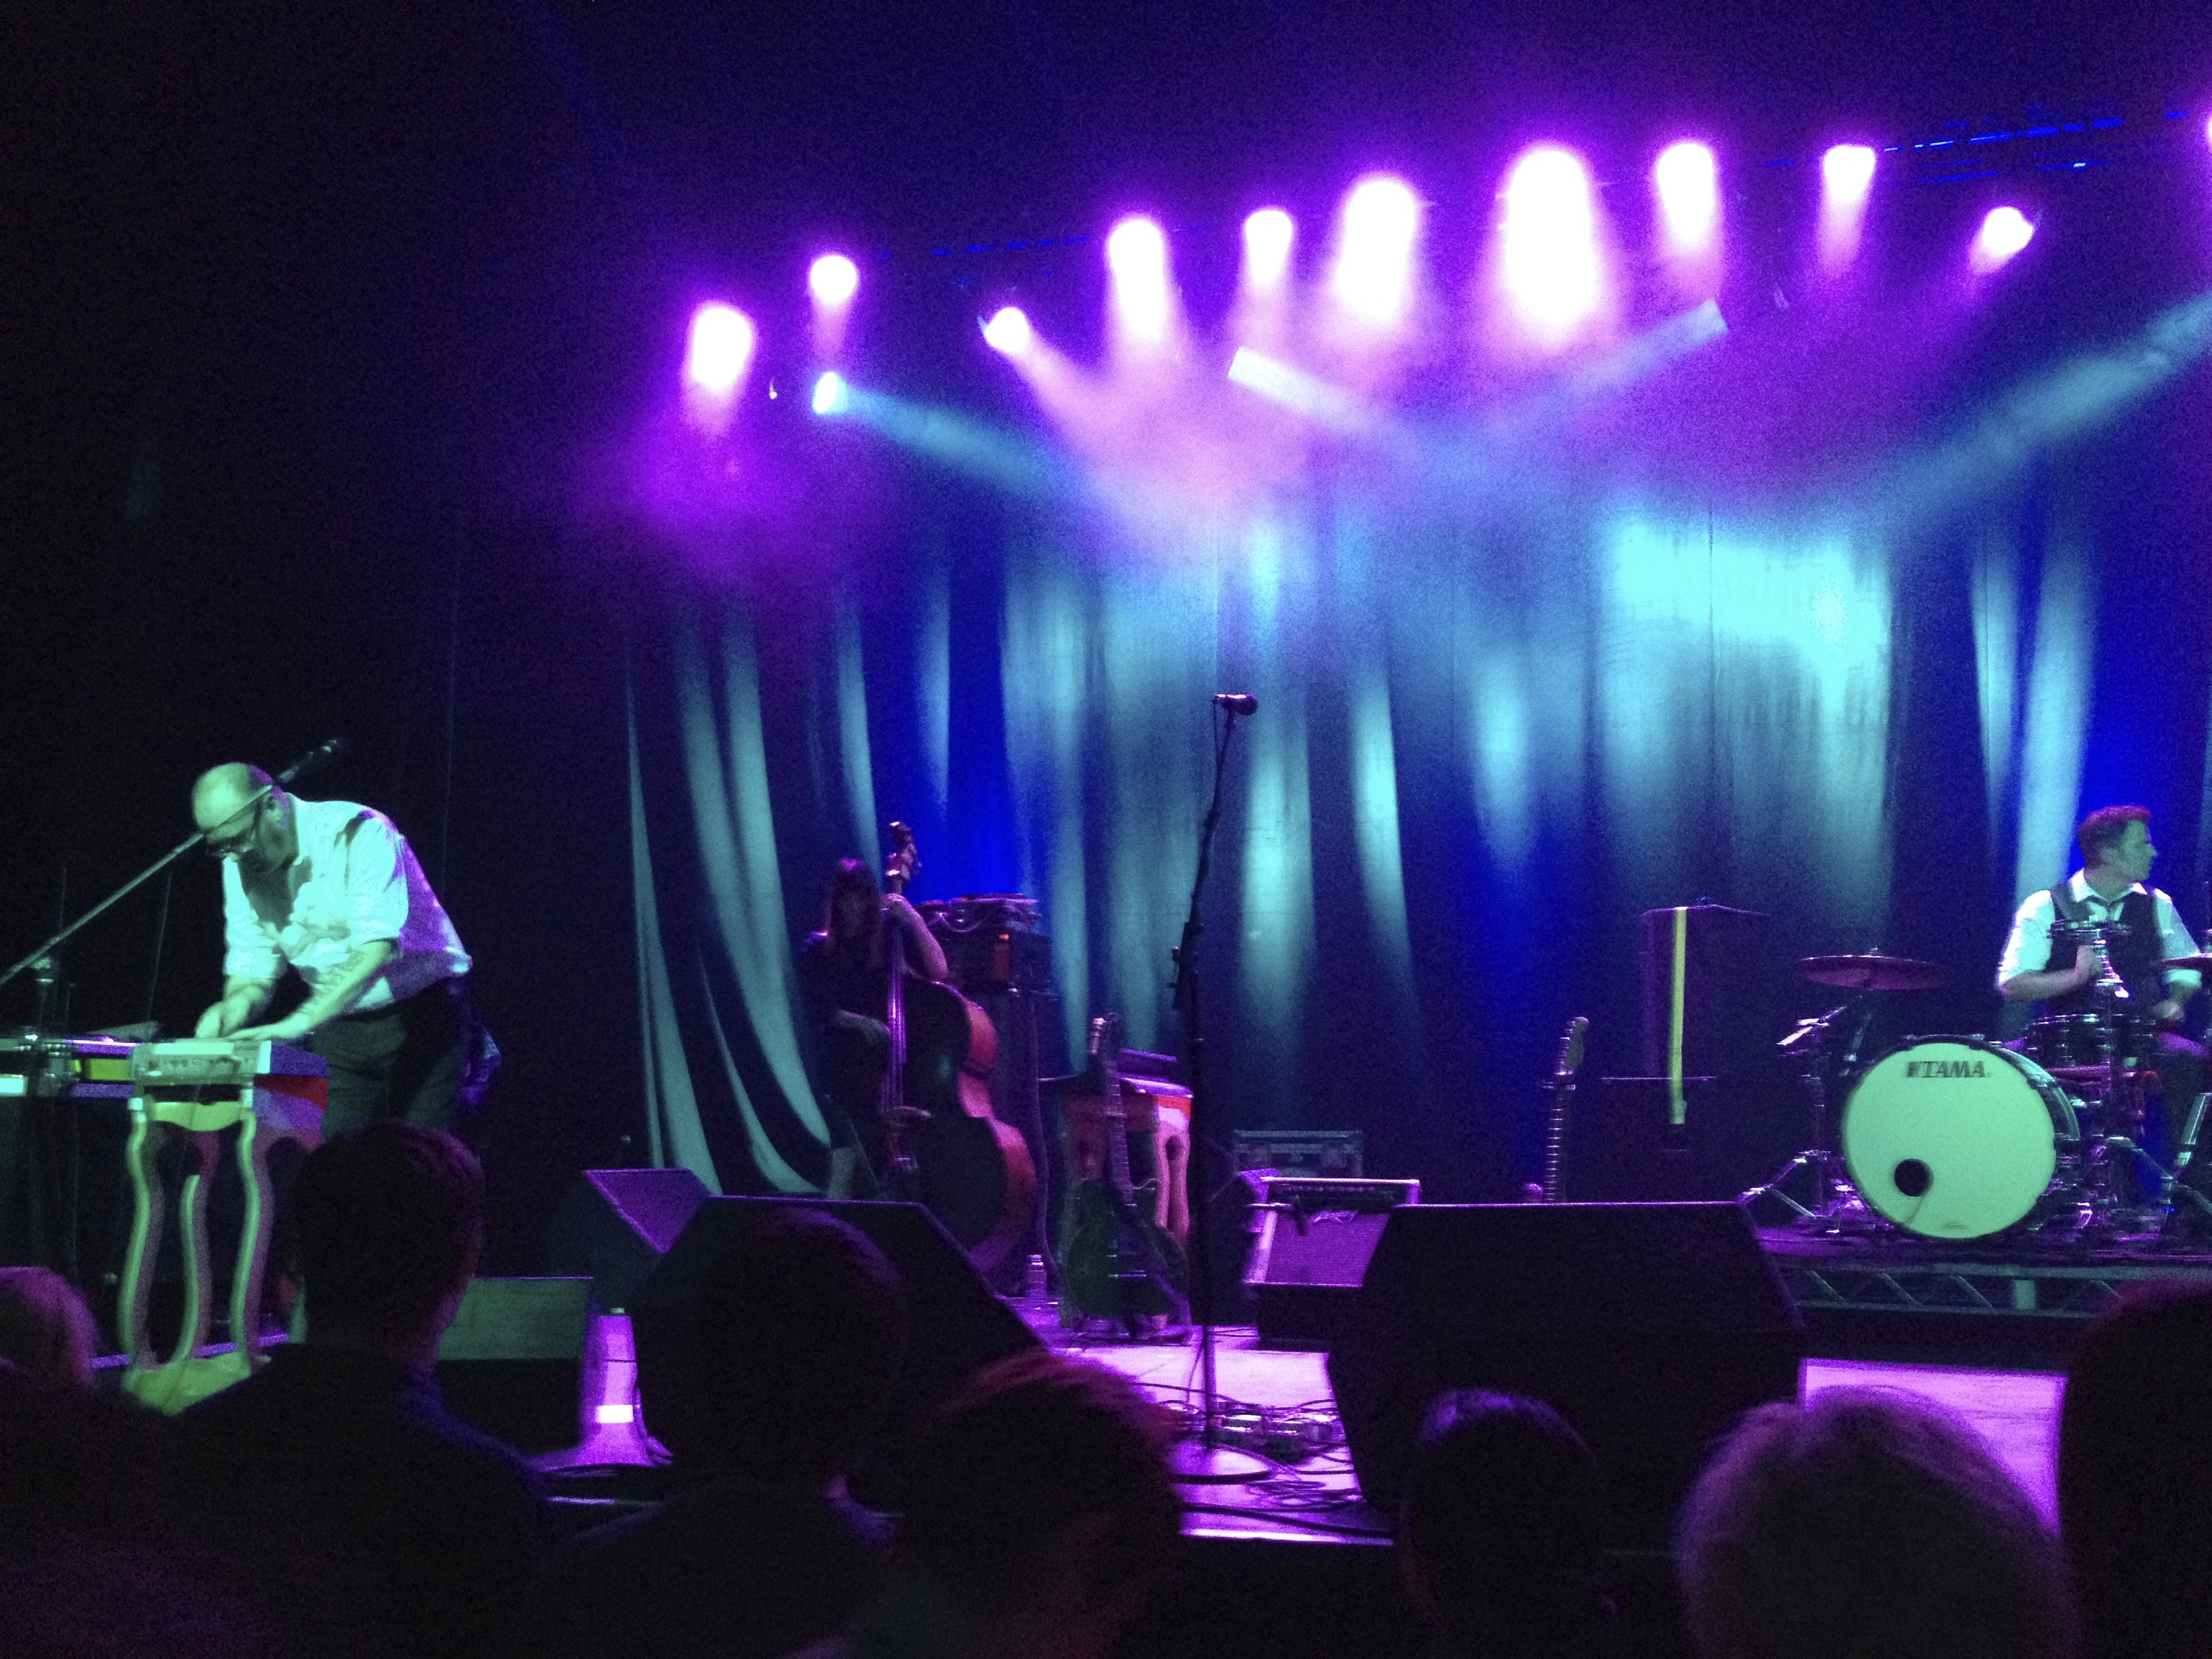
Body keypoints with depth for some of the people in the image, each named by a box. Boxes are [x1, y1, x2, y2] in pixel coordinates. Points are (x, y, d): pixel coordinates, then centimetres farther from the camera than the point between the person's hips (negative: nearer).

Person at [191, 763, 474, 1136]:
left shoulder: (358, 835, -21)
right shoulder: (240, 868, 1)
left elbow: (378, 948, -32)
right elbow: (253, 968, 5)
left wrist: (301, 1020, -41)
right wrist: (238, 1003, -21)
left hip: (419, 1015, -5)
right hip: (337, 1026, 6)